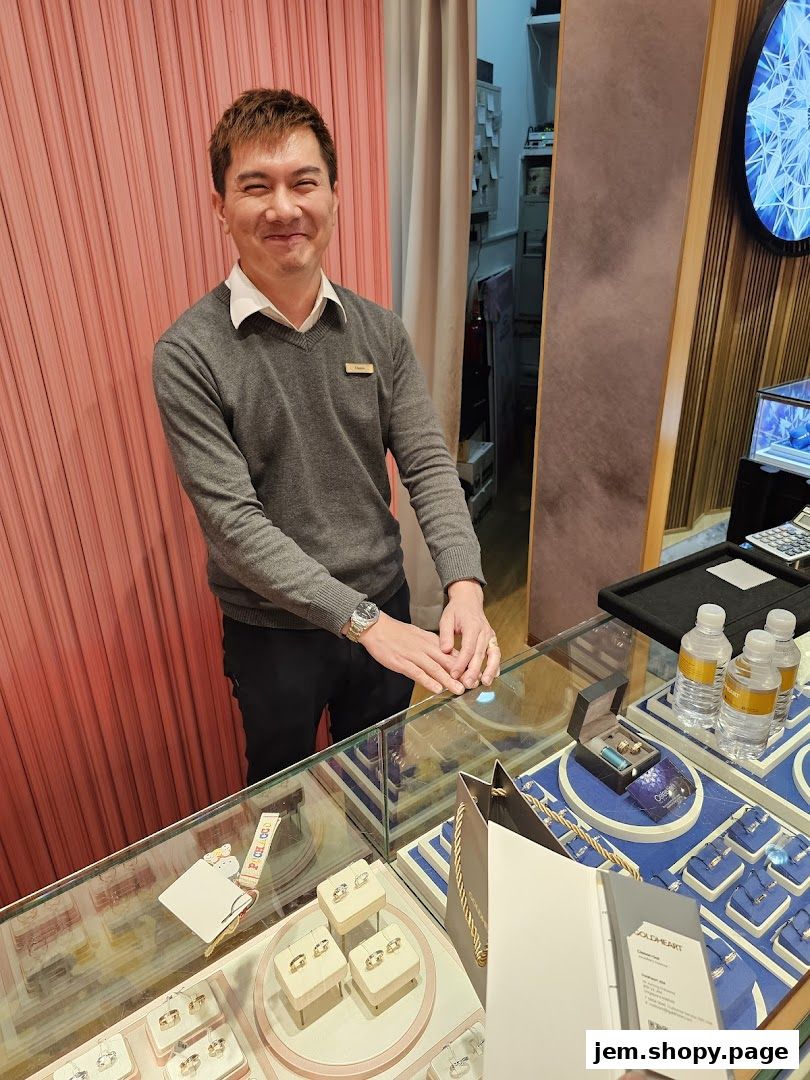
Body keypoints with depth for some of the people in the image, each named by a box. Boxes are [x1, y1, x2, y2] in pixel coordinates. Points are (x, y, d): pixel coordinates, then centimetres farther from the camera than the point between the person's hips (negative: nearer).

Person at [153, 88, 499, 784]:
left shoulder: (380, 332, -4)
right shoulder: (190, 354, -17)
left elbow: (429, 465, -8)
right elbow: (233, 520, -22)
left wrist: (465, 586, -24)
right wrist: (363, 620, -26)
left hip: (386, 605, 4)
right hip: (272, 630, -3)